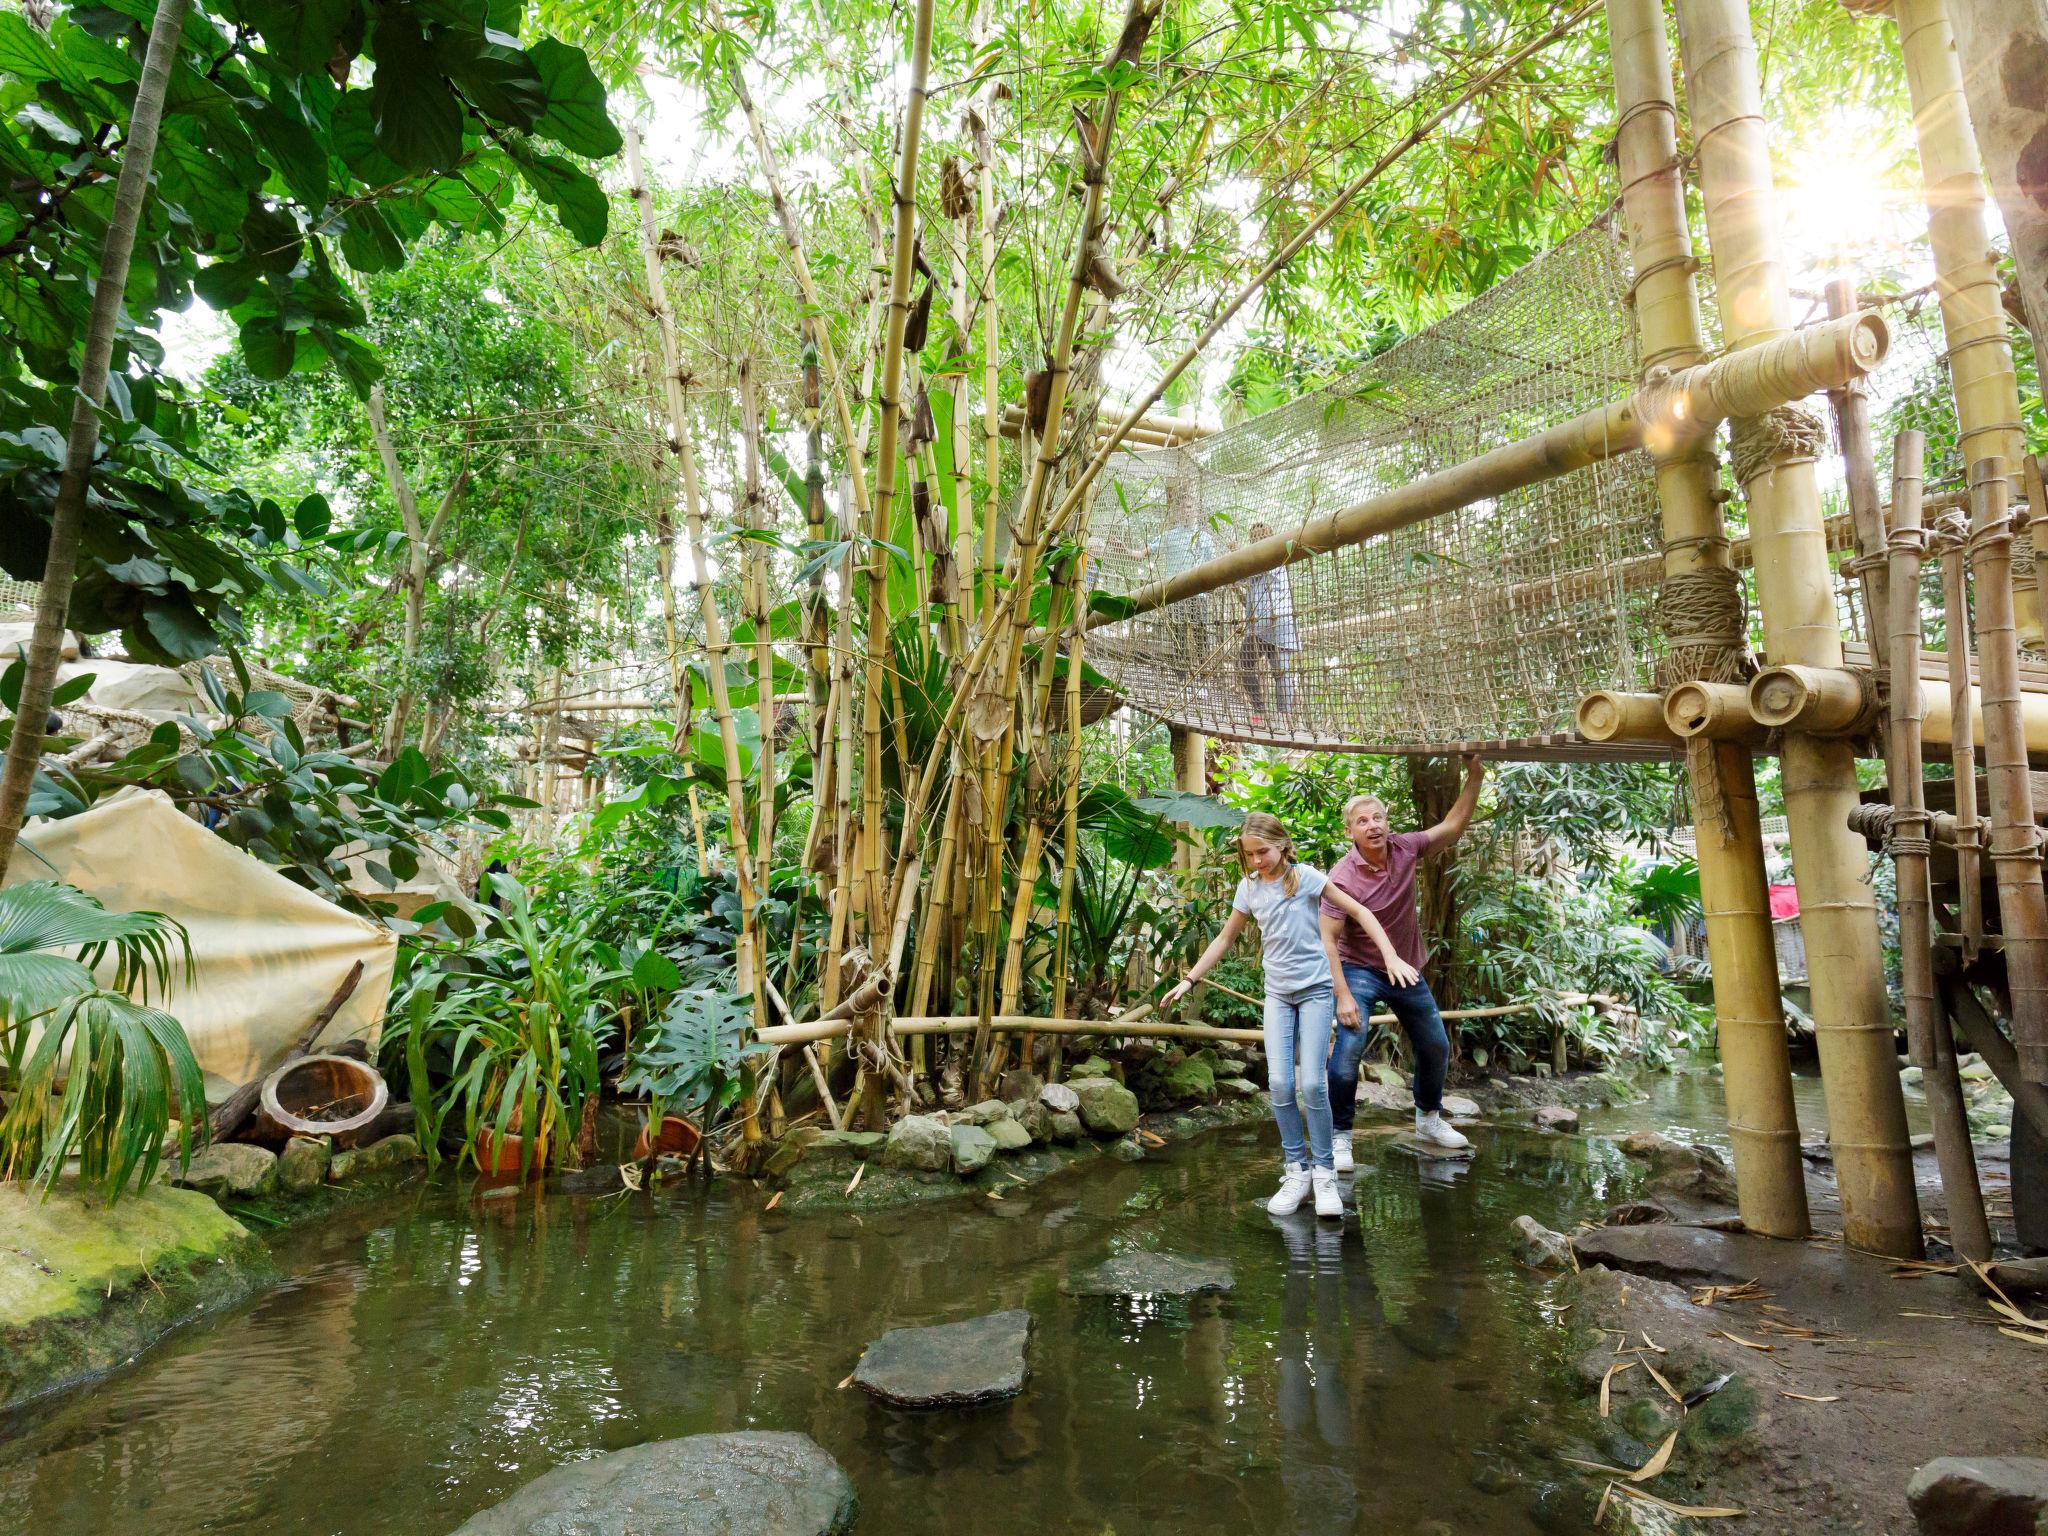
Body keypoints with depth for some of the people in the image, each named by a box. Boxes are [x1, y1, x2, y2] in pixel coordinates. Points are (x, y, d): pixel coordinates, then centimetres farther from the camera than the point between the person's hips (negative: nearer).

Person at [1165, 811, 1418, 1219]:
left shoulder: (1306, 877, -9)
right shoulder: (1249, 887, 2)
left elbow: (1359, 912, -6)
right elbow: (1225, 938, 12)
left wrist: (1391, 957, -16)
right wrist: (1189, 979, 9)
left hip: (1315, 988, -3)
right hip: (1277, 992, 3)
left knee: (1312, 1084, -9)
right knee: (1280, 1085, -7)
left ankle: (1324, 1172, 7)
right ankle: (1297, 1170, 7)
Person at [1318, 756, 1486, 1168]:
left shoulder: (1405, 848, -11)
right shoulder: (1343, 877, -25)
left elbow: (1454, 826, 1)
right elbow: (1327, 939, -24)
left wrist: (1474, 778, -10)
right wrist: (1343, 996, -27)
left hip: (1407, 969, 6)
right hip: (1360, 970, -6)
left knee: (1436, 1047, 18)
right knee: (1350, 1046, -23)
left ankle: (1429, 1120, 43)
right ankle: (1339, 1137, -8)